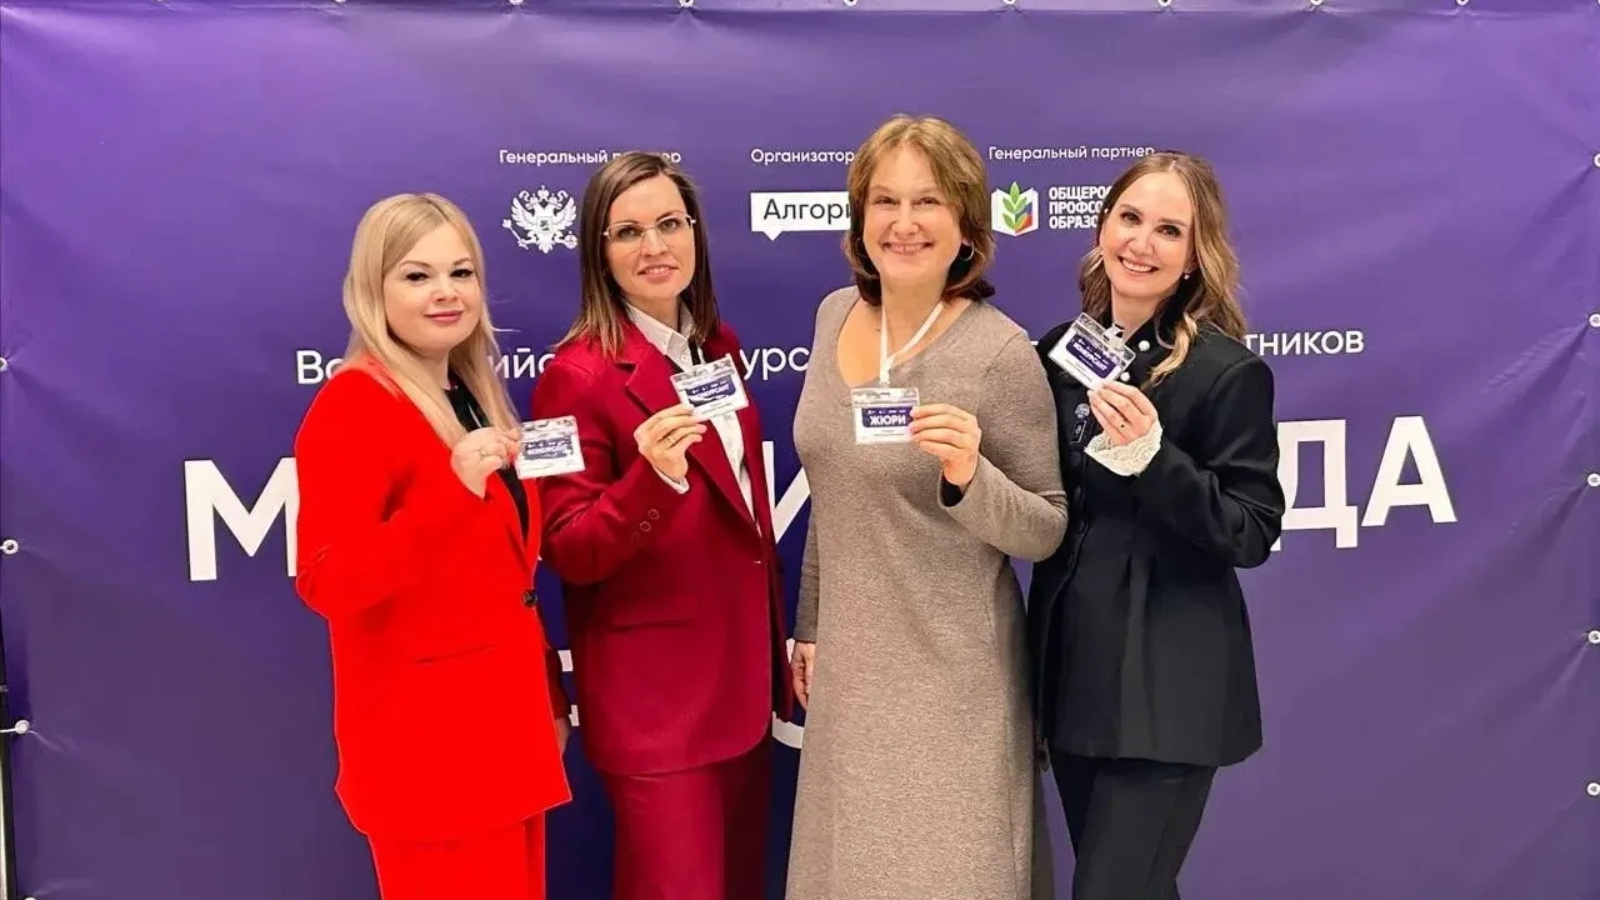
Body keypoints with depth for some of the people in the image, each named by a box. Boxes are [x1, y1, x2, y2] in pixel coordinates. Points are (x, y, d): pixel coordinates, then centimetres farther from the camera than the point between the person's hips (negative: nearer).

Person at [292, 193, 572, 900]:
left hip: (507, 721, 8)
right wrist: (453, 490, -31)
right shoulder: (353, 405, -14)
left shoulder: (474, 396, 11)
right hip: (426, 741, -8)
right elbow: (328, 584, -23)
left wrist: (550, 694, 16)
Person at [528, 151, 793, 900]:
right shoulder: (579, 374, -16)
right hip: (652, 694, -7)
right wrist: (652, 477, -34)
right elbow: (568, 552, -16)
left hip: (741, 676, 7)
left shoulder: (718, 347, 7)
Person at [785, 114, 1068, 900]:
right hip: (848, 661, 6)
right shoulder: (835, 315, 1)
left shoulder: (1000, 352, -17)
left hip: (951, 673, -5)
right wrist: (810, 623, 15)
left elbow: (1045, 534, -12)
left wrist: (969, 474, -30)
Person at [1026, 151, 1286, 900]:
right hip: (1071, 666, 6)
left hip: (1166, 688, -6)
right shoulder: (1061, 349, 4)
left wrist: (1152, 456, -26)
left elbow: (1252, 535, -14)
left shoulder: (1229, 372, -12)